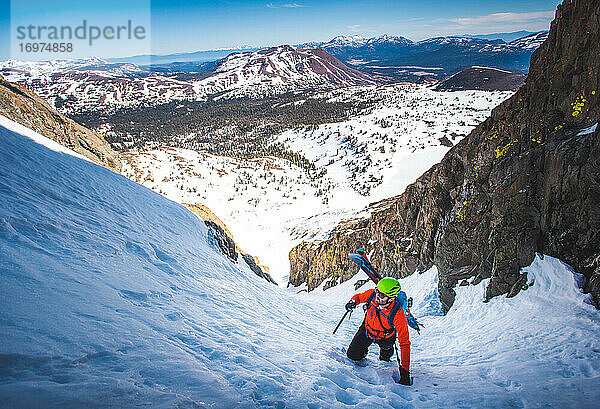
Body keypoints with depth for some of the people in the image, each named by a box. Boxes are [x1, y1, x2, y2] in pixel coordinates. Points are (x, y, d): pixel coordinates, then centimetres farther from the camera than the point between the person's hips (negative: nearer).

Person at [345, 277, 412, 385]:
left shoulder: (398, 315, -39)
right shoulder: (372, 294, -30)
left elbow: (404, 343, -34)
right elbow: (359, 296, -5)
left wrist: (405, 370, -34)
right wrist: (353, 301, -29)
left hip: (384, 337, 0)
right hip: (367, 329, 0)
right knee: (353, 355, -5)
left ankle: (385, 357, 21)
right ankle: (363, 351, 32)